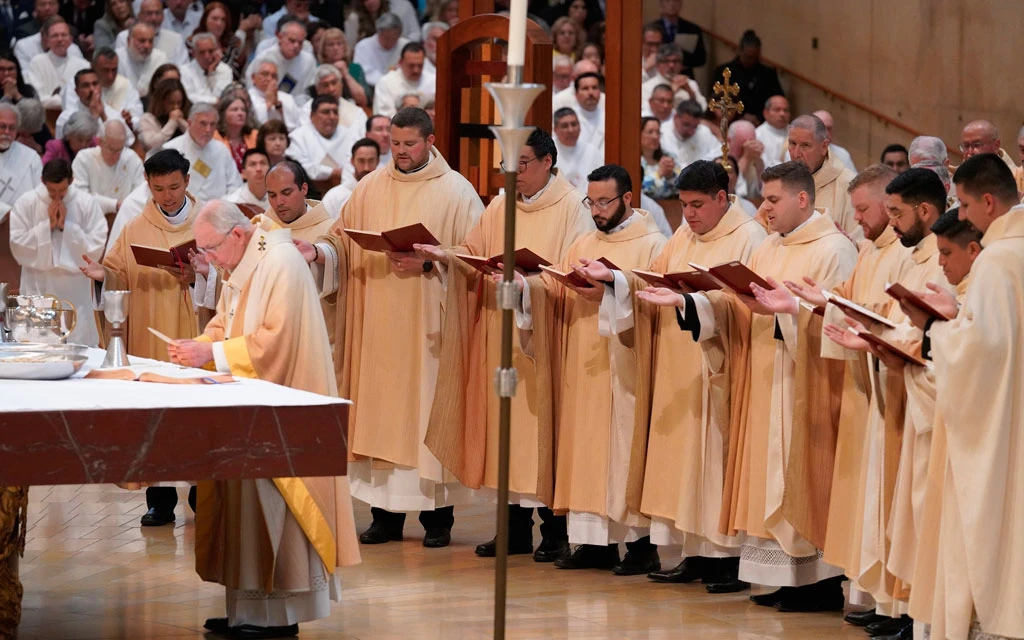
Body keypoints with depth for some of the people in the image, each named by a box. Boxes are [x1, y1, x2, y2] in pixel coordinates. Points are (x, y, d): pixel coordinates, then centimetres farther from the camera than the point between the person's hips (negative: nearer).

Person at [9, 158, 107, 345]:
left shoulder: (87, 204, -3)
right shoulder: (25, 203, -2)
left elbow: (96, 249, -7)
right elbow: (18, 248, -6)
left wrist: (66, 226, -13)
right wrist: (47, 225, -12)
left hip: (75, 293, 0)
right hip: (38, 290, 0)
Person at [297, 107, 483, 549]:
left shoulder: (456, 192, 1)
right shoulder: (370, 189, 11)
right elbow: (342, 240, 12)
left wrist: (428, 264, -17)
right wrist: (318, 252, -8)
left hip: (427, 326, -3)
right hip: (377, 326, 3)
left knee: (427, 411, -2)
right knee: (380, 412, 3)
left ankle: (437, 516, 5)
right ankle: (386, 513, 10)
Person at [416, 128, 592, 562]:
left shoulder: (571, 209, -3)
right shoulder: (500, 208, 13)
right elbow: (474, 256, 9)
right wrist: (445, 256, -10)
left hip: (544, 337, -5)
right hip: (500, 333, 5)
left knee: (543, 425, -4)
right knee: (505, 422, 5)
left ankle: (555, 532, 3)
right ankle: (516, 528, 11)